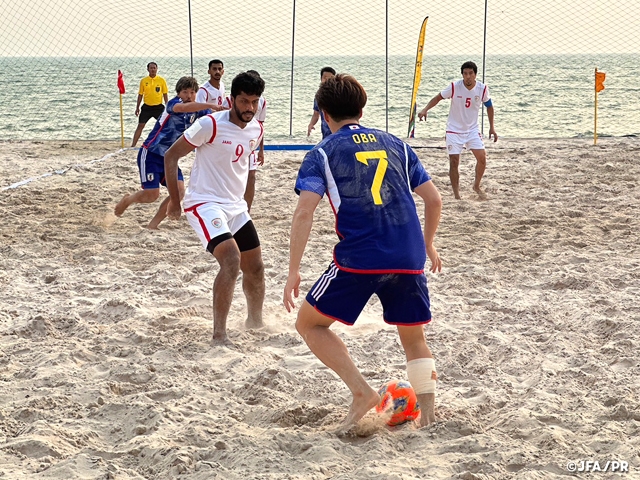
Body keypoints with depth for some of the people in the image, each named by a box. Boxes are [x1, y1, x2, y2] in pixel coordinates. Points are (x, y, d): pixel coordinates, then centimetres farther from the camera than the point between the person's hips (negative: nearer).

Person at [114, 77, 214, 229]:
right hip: (151, 153, -7)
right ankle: (128, 200, 22)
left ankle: (152, 225, 4)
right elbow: (184, 107, -41)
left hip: (169, 157, 7)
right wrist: (210, 105, -54)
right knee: (152, 194, -12)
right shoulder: (174, 103, -18)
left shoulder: (197, 110, 4)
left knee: (179, 190, -10)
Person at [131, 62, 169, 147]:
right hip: (146, 107, 1)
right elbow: (140, 94, 8)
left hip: (158, 107, 0)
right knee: (140, 126, -1)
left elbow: (165, 94, 3)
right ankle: (133, 145, 2)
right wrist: (137, 107, 6)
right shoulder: (143, 81, 2)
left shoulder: (161, 80, 0)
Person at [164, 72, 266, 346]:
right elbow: (171, 156, -10)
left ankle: (255, 320, 40)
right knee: (231, 261, -25)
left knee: (255, 267, 14)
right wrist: (174, 200, -9)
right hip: (205, 204, -7)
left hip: (236, 207, 8)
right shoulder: (211, 125, -17)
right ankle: (219, 335, -19)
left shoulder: (256, 130, 3)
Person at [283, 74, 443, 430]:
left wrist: (294, 272, -5)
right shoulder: (395, 144, 16)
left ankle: (362, 391, 1)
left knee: (309, 323, 13)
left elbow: (304, 213, -8)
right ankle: (428, 414, 14)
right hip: (409, 260, 4)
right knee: (414, 337, 21)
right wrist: (428, 243, 32)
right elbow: (434, 199, 16)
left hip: (358, 260, -4)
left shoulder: (323, 154, 5)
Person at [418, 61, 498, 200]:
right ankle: (456, 194, 5)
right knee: (454, 162, -6)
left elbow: (489, 106, 7)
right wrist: (425, 109, -21)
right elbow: (438, 97, -5)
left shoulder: (482, 89, -10)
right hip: (454, 130, -2)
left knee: (482, 158, -7)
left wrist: (492, 127, 7)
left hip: (472, 129, 2)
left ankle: (477, 185, 18)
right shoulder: (454, 87, -16)